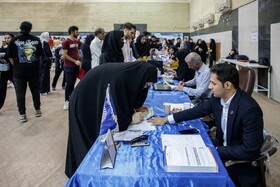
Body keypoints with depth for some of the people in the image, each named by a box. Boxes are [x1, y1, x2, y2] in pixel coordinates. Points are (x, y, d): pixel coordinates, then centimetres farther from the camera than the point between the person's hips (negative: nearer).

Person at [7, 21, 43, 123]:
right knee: (35, 90, 15)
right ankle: (37, 110, 24)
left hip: (19, 70, -1)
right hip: (34, 69, 2)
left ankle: (22, 115, 7)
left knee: (20, 92, 5)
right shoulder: (36, 39, 0)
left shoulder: (14, 40, -4)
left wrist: (16, 65, 15)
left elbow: (10, 56, 0)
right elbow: (40, 54, 7)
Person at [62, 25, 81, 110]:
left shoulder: (76, 41, 12)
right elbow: (65, 55, -14)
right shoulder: (66, 42, -9)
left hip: (76, 66, 6)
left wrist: (79, 61, 9)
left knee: (73, 83, 10)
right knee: (69, 83, -4)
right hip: (69, 66, -6)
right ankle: (67, 101, 5)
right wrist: (75, 61, -15)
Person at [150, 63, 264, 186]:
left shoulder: (249, 109, -30)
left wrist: (216, 151, -22)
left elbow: (250, 152, -27)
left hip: (241, 160, -6)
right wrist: (166, 119, 4)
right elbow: (198, 110, 6)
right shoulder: (217, 97, -10)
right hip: (222, 145, 7)